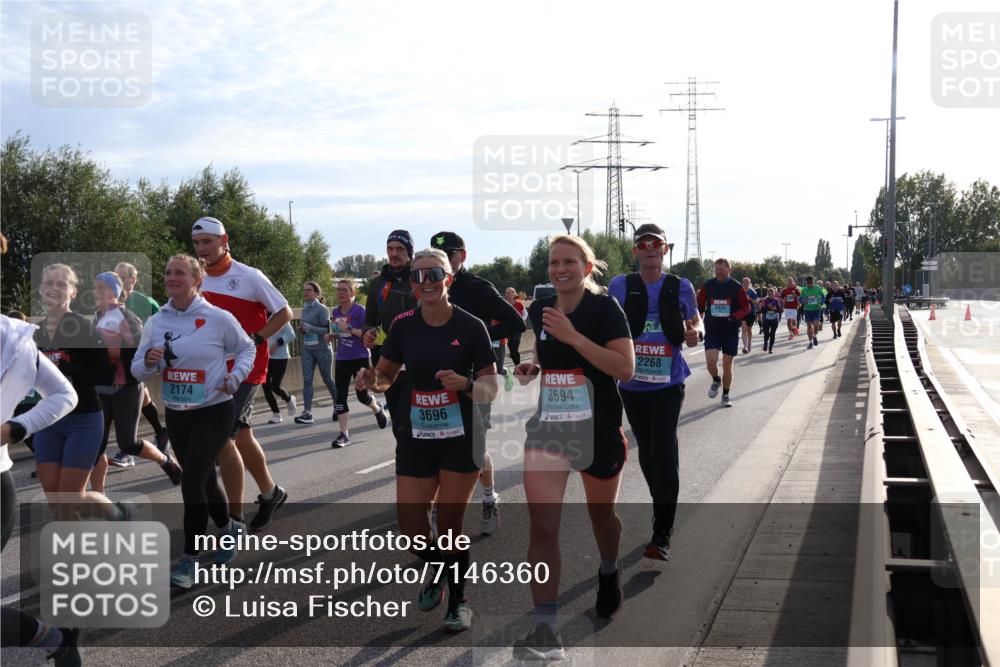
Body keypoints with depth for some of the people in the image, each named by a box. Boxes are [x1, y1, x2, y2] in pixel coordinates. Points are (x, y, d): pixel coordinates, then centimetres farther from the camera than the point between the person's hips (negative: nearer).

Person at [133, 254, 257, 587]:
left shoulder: (218, 318, -11)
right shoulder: (155, 322, 0)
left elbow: (246, 348, 5)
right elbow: (137, 369, 5)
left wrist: (236, 376, -11)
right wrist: (149, 361, -18)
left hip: (214, 412, -5)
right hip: (176, 414, 5)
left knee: (191, 484, -13)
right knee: (204, 480, 18)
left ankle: (189, 559, -1)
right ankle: (229, 529, 43)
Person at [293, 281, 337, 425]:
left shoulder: (322, 309, -11)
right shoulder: (304, 309, 9)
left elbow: (327, 330, -15)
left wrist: (309, 327, -22)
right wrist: (302, 329, 0)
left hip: (322, 349, -6)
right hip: (307, 350, 6)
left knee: (328, 380, 7)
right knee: (307, 380, -5)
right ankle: (307, 412, -9)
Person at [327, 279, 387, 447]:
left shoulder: (359, 310, -11)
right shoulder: (335, 312, 8)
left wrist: (349, 329, -25)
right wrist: (332, 336, 3)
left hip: (360, 358, -5)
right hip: (342, 359, 5)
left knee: (362, 395, 2)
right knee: (340, 396, -4)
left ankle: (378, 409, 37)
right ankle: (344, 434, 0)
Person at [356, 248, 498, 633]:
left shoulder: (471, 326, -10)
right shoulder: (403, 325, -3)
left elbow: (491, 387, -7)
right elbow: (386, 376, 9)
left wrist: (464, 383, -27)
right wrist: (372, 380, -14)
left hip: (460, 439, -2)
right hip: (415, 438, 3)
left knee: (450, 526, 3)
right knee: (410, 526, 2)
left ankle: (458, 599, 28)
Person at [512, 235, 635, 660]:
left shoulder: (605, 309, -11)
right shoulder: (538, 310, 5)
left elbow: (626, 369, -21)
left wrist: (573, 336, -26)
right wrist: (530, 369, 0)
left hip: (598, 431, -3)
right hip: (546, 428, 3)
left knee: (601, 515, 19)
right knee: (542, 526, -10)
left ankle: (609, 572, 53)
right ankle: (545, 631, -9)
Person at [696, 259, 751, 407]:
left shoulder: (736, 287, -4)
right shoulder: (708, 285, 0)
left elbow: (746, 307, 0)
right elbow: (699, 305, 10)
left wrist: (736, 316, -18)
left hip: (731, 332, -1)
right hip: (712, 331, 1)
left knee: (727, 365, 4)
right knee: (710, 361, -16)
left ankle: (726, 395, 22)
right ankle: (716, 381, 18)